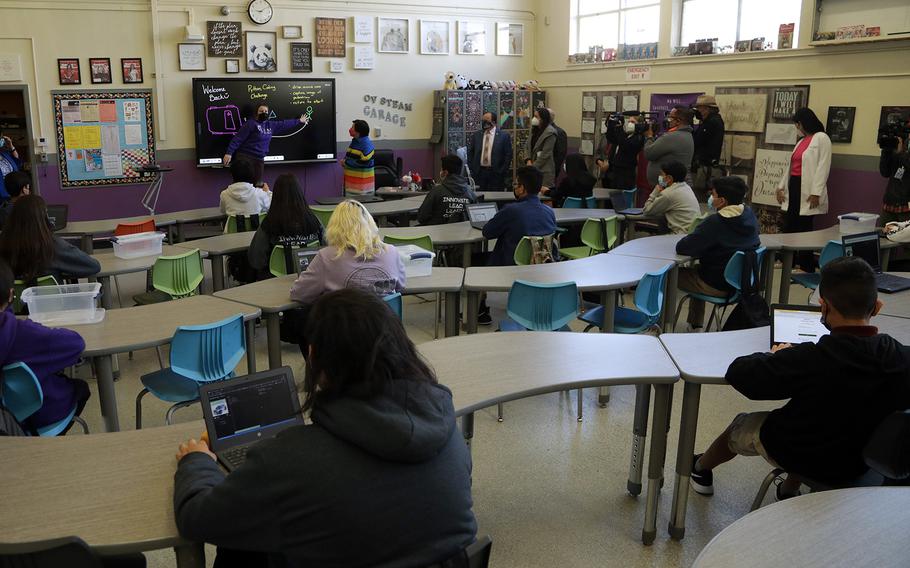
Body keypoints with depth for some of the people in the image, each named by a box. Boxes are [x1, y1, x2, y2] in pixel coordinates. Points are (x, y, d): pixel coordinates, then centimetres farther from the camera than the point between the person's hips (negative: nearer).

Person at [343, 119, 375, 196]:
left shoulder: (367, 144, -16)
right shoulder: (354, 142, 13)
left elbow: (364, 162, -24)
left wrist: (346, 163, -15)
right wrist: (344, 161, 2)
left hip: (362, 181, -9)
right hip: (352, 179, 9)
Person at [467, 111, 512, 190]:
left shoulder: (504, 135, 0)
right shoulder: (476, 136, 10)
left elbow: (508, 154, -2)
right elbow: (470, 153, 12)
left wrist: (502, 172, -7)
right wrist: (472, 170, 2)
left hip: (496, 173, -2)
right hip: (478, 173, 2)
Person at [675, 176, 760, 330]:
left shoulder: (715, 223, -27)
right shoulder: (750, 216, -3)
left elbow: (681, 247, -25)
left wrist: (693, 236, -5)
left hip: (717, 287, -8)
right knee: (695, 270, 33)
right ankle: (695, 324, 38)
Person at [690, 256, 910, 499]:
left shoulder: (811, 360, -35)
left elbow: (738, 372, -29)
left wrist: (776, 357, -10)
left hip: (804, 459, -4)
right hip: (858, 464, 4)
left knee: (742, 426, 24)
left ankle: (701, 470, 51)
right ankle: (789, 489, 51)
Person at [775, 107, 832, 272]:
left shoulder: (821, 138, -6)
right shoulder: (802, 140, 20)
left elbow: (823, 166, -13)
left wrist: (816, 192, -19)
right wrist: (781, 186, 14)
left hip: (807, 189, -8)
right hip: (793, 187, 8)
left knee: (804, 227, -3)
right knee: (789, 226, 10)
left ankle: (806, 266, 7)